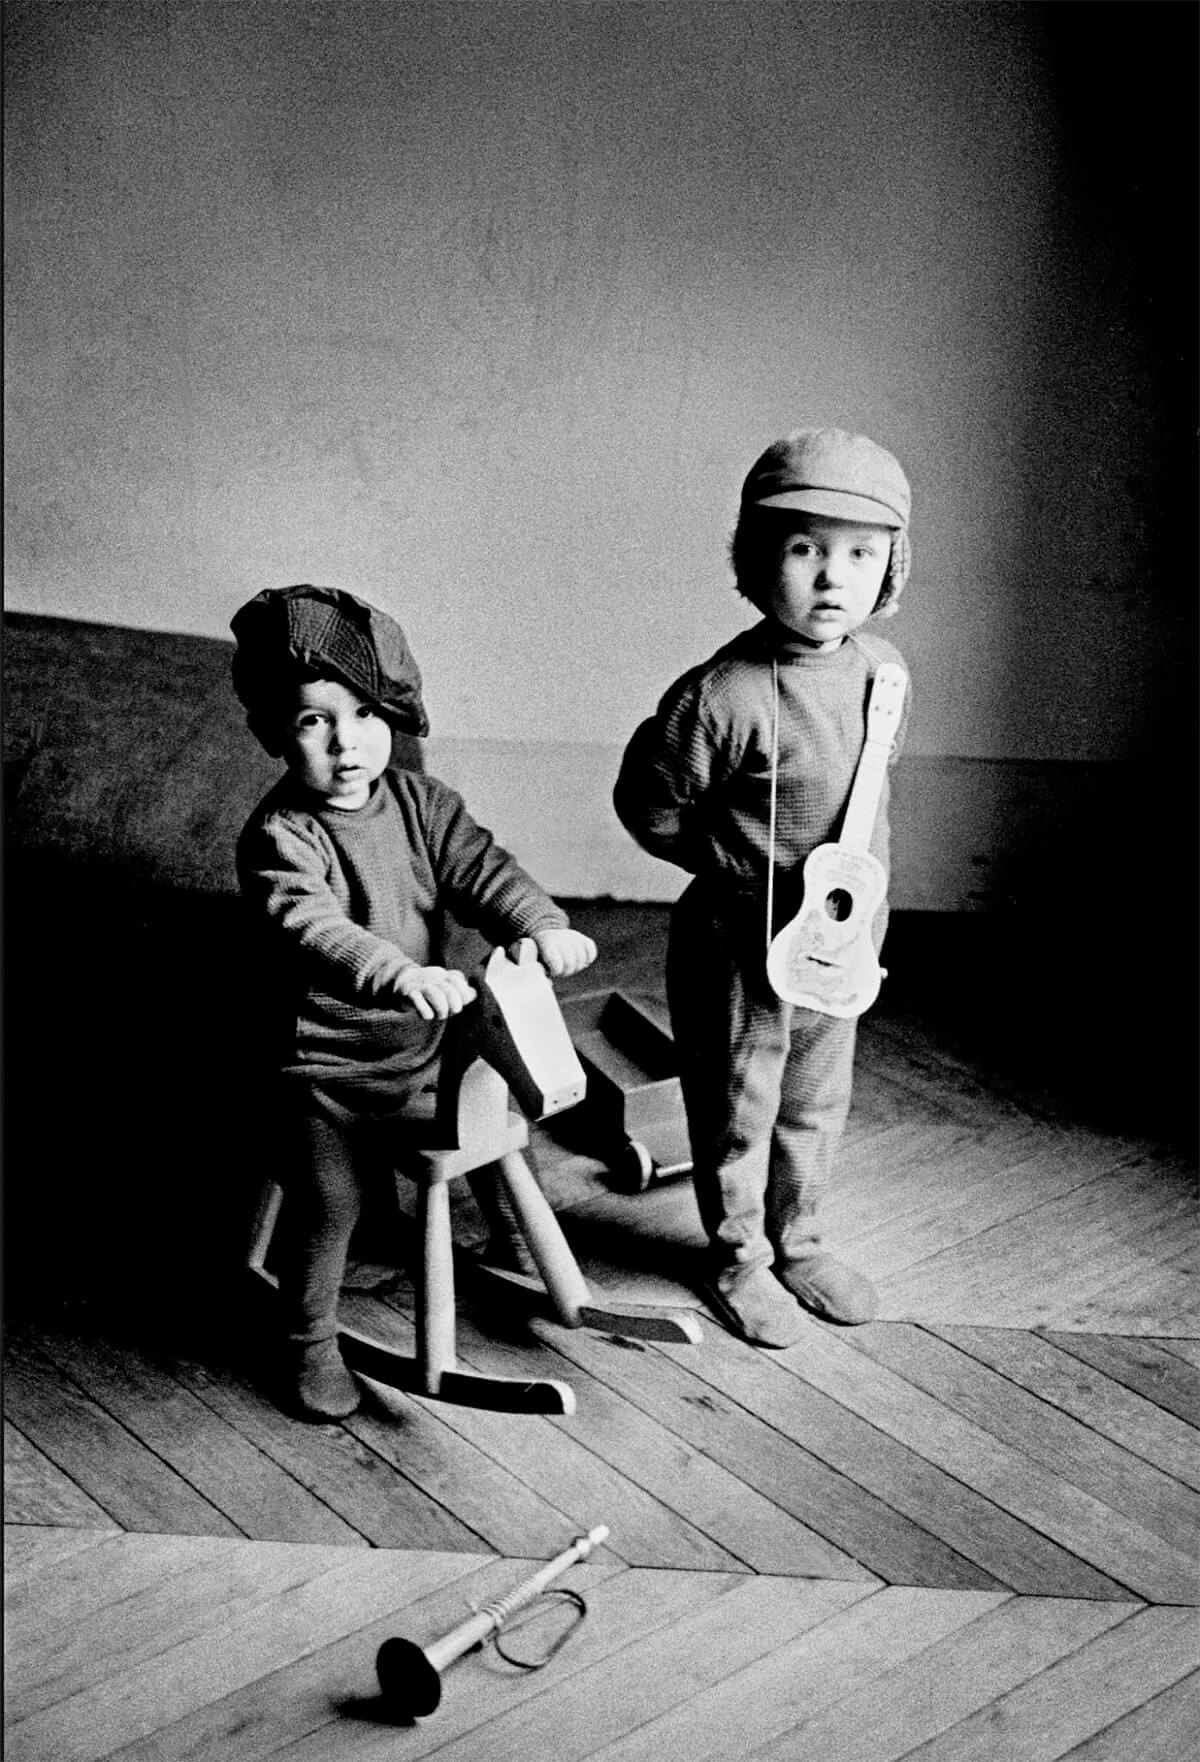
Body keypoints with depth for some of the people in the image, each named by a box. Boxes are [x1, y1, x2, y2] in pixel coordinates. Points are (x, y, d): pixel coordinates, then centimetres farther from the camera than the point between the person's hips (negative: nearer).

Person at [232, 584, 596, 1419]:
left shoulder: (418, 800, -1)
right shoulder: (280, 836, -21)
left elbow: (480, 866, -8)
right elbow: (309, 926, -36)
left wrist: (539, 923, -27)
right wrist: (397, 973, -52)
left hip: (428, 1039, 6)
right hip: (329, 1066, -5)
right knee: (326, 1208, 2)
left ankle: (516, 1248, 49)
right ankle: (311, 1344, 22)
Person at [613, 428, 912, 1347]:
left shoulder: (885, 670, -6)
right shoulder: (720, 696, -25)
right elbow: (648, 806, -12)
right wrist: (749, 870, -8)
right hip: (738, 943, -6)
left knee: (816, 1105, 22)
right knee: (736, 1114, 13)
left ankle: (798, 1241, 43)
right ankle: (740, 1262, 33)